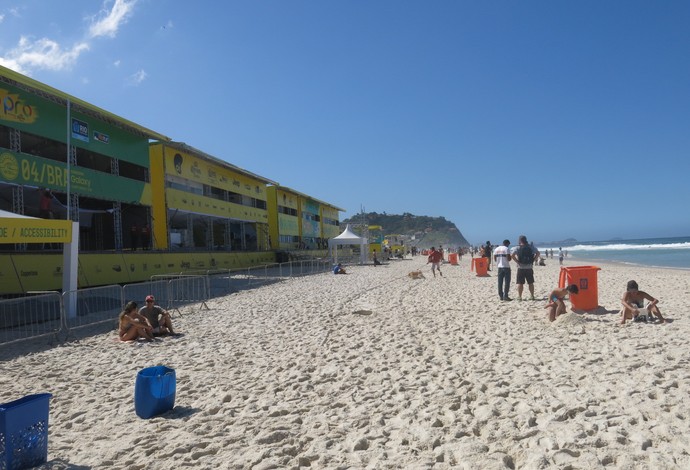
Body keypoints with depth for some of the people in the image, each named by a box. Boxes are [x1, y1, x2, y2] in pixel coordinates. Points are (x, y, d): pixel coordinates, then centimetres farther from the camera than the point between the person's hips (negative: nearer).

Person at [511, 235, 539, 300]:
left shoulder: (517, 248, -6)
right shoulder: (531, 247, 4)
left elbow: (512, 255, -20)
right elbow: (538, 253, 0)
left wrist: (517, 261, -10)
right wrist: (533, 260, 3)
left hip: (521, 268, -3)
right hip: (529, 268, 3)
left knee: (520, 283, 2)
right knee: (530, 283, 12)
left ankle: (519, 296, 3)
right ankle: (532, 296, 16)